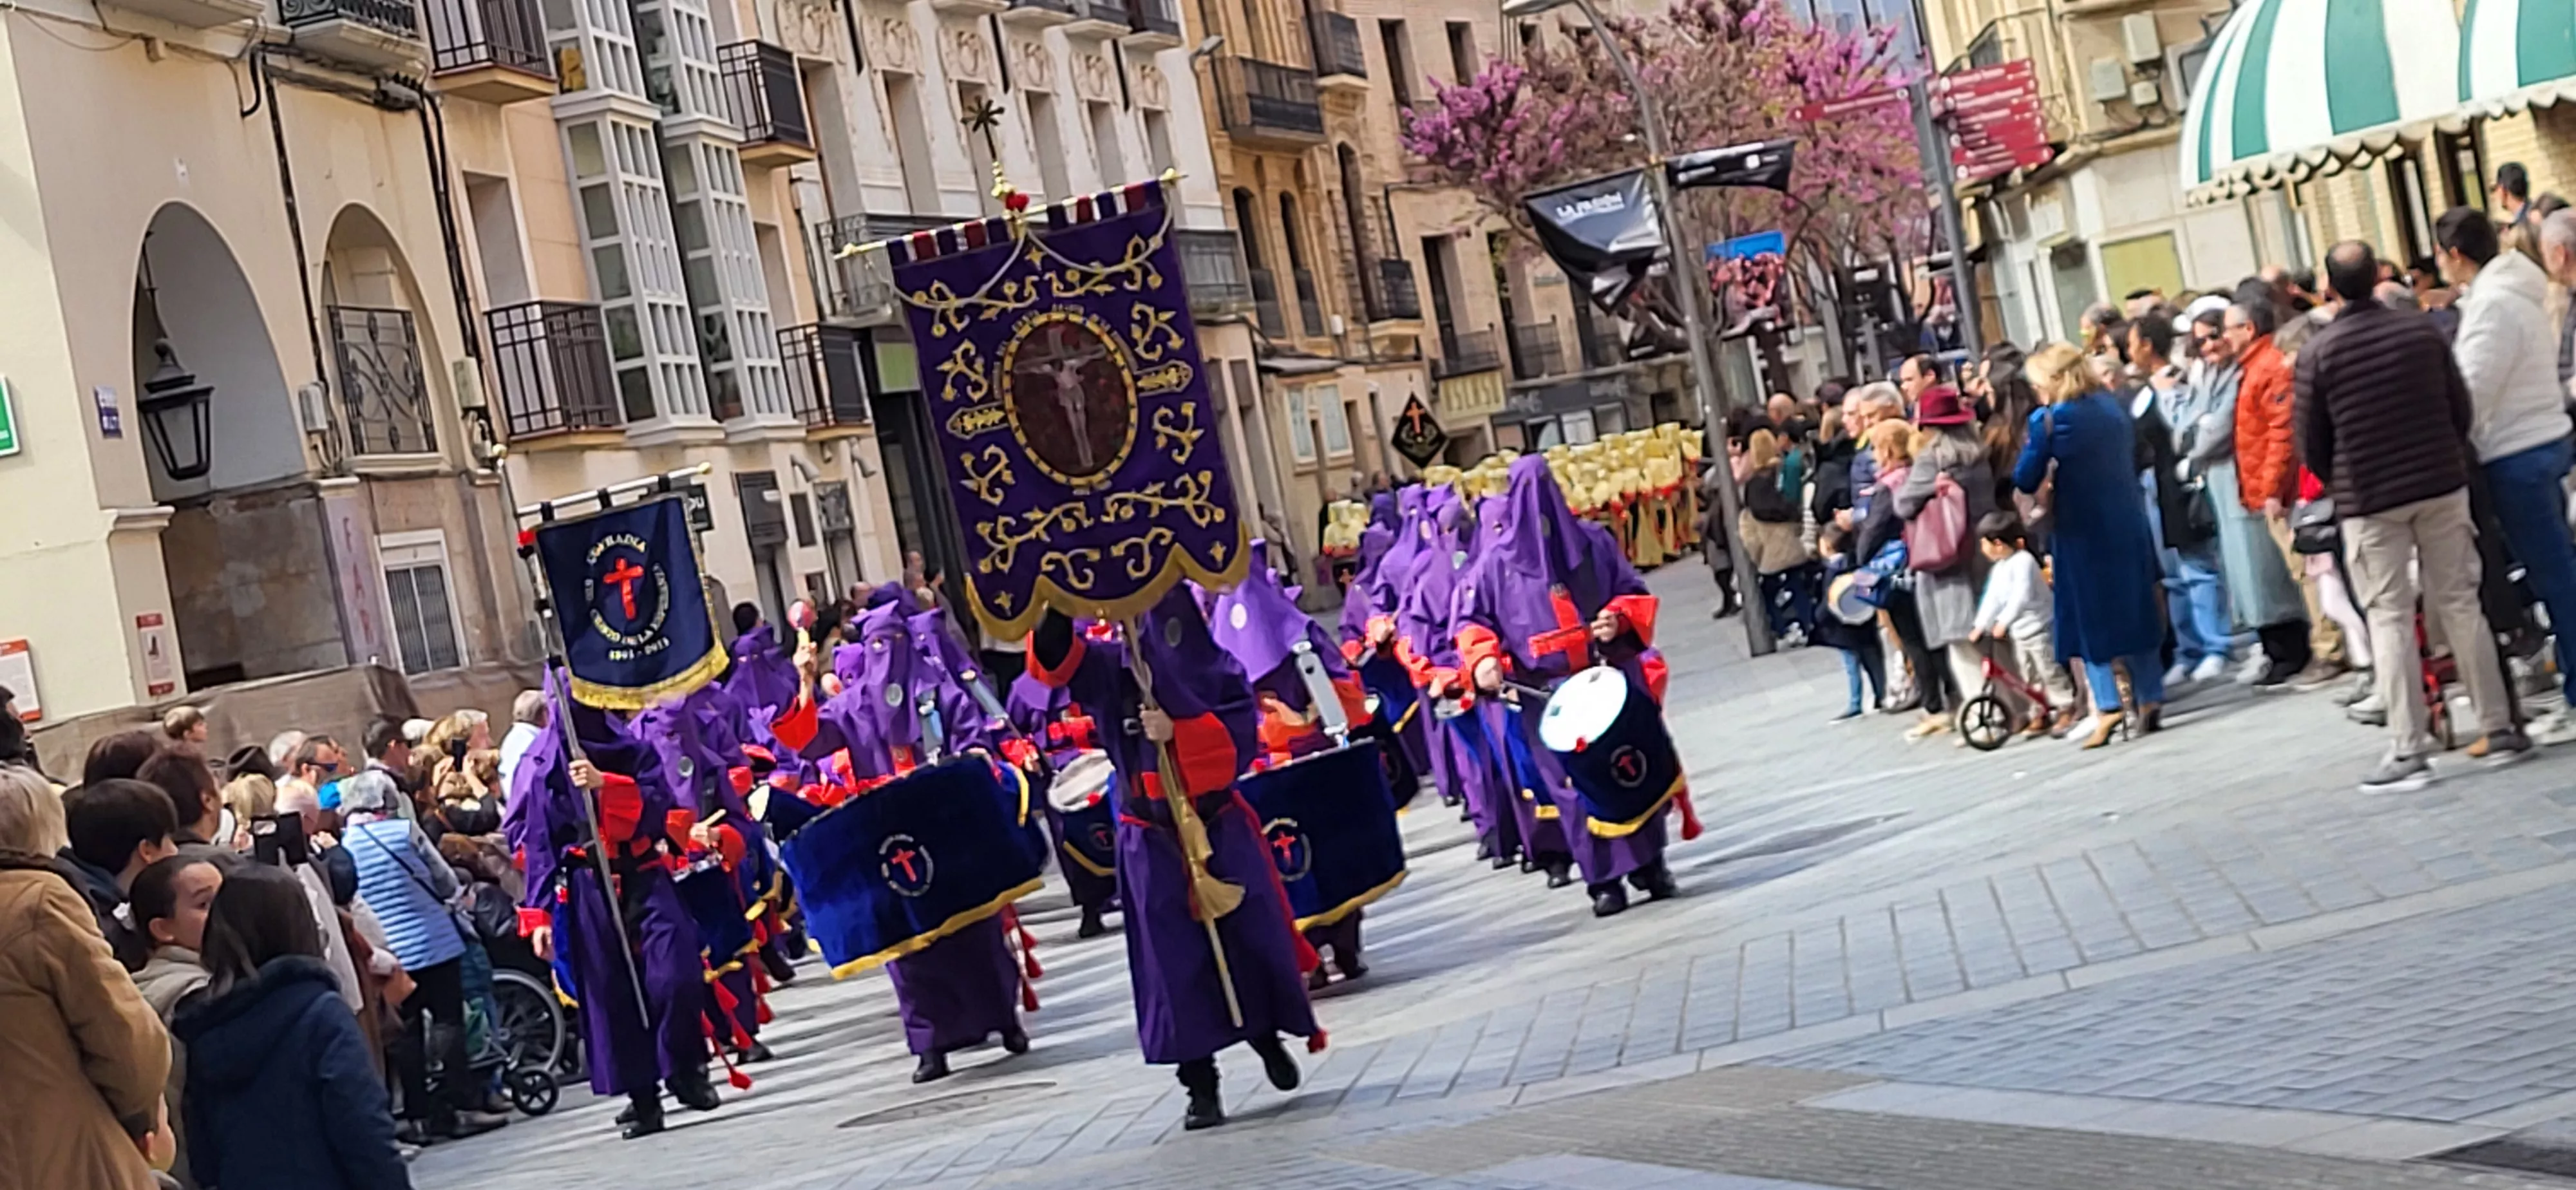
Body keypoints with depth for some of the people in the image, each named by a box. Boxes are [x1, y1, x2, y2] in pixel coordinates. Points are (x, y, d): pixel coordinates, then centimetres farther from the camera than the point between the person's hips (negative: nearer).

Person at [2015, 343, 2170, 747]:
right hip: (2128, 525, 5)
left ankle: (2107, 705, -1)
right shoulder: (2112, 407, 5)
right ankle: (2151, 698, 13)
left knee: (2090, 617, 3)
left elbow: (2026, 481, -11)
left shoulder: (2049, 420, -14)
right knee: (2133, 608, 12)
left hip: (2083, 531, -5)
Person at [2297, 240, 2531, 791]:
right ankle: (2499, 728, 13)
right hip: (2442, 486, 3)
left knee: (2390, 620, 0)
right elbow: (2463, 410, 4)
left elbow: (2312, 442, -2)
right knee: (2460, 604, 10)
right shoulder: (2422, 332, 0)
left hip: (2368, 501, -3)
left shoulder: (2319, 354, -7)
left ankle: (2407, 750, -3)